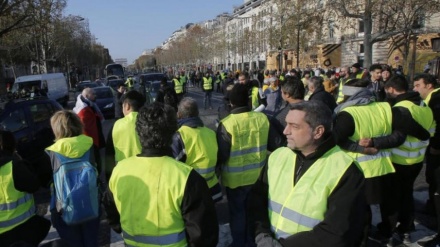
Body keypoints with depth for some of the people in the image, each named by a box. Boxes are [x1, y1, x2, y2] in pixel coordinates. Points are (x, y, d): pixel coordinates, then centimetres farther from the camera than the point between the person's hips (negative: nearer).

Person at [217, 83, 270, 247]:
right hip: (258, 175, 4)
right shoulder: (262, 118, -11)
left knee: (237, 211, 17)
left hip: (235, 178, -4)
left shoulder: (226, 124, -23)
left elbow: (221, 155, -19)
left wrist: (218, 168, 2)